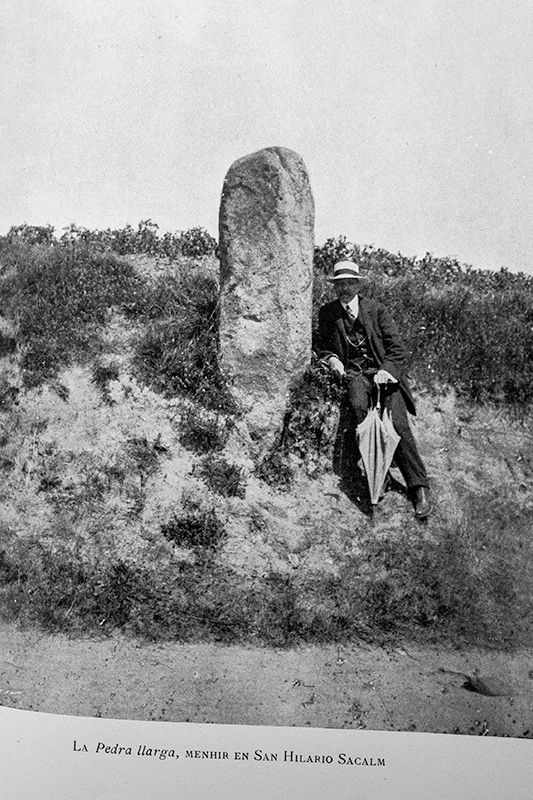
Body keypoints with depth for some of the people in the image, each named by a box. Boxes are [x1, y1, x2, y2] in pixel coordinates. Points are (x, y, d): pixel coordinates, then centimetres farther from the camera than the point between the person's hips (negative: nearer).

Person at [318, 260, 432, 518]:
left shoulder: (376, 310, 7)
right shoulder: (327, 313, 11)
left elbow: (397, 348, 4)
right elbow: (324, 348, 18)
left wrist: (385, 371, -14)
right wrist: (332, 359, -6)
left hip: (384, 371, -1)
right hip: (354, 373, 1)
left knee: (398, 424, -20)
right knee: (358, 405, -35)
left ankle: (419, 488, -17)